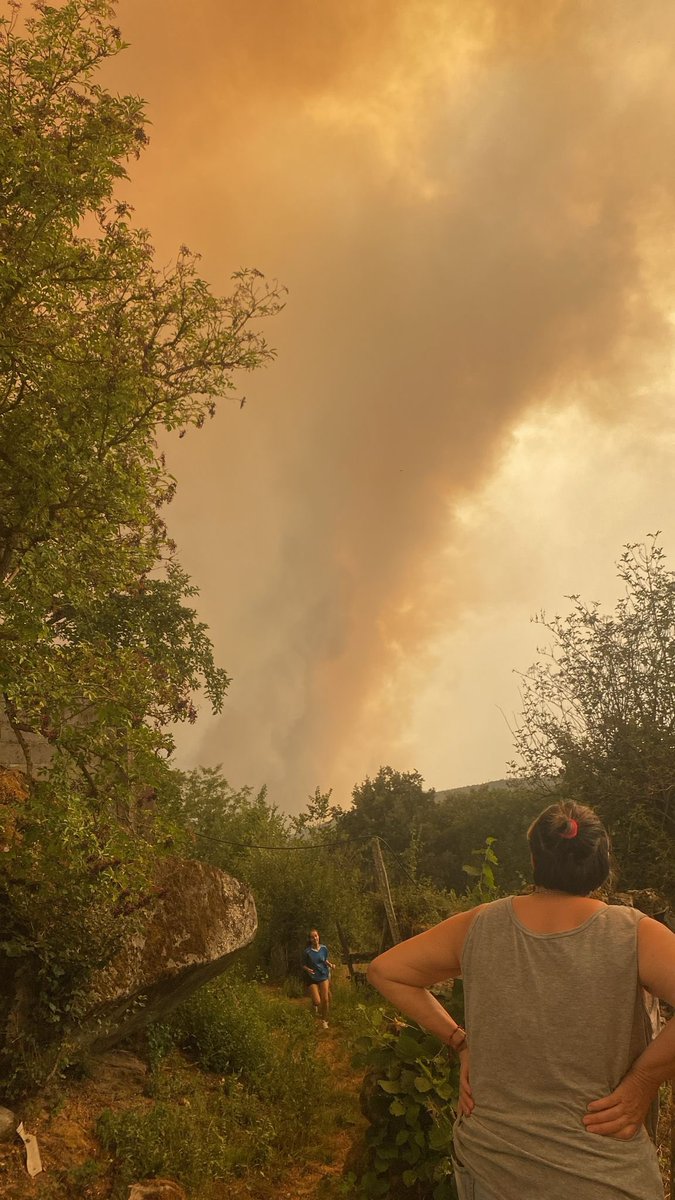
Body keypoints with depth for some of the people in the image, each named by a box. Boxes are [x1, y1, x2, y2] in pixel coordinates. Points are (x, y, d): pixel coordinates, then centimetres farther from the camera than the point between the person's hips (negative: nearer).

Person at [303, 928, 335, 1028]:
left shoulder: (324, 948, -4)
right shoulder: (307, 951, -12)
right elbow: (303, 965, -3)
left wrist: (330, 965, -7)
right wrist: (307, 969, -23)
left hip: (323, 976, 2)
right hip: (312, 978, -2)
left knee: (325, 1000, -2)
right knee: (317, 1002, -9)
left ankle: (324, 1020, 19)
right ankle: (314, 1003, 30)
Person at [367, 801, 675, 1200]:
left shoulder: (479, 926, -7)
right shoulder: (632, 934, -14)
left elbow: (385, 970, 0)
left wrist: (460, 1041, 1)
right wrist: (643, 1081, -16)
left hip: (489, 1163, 3)